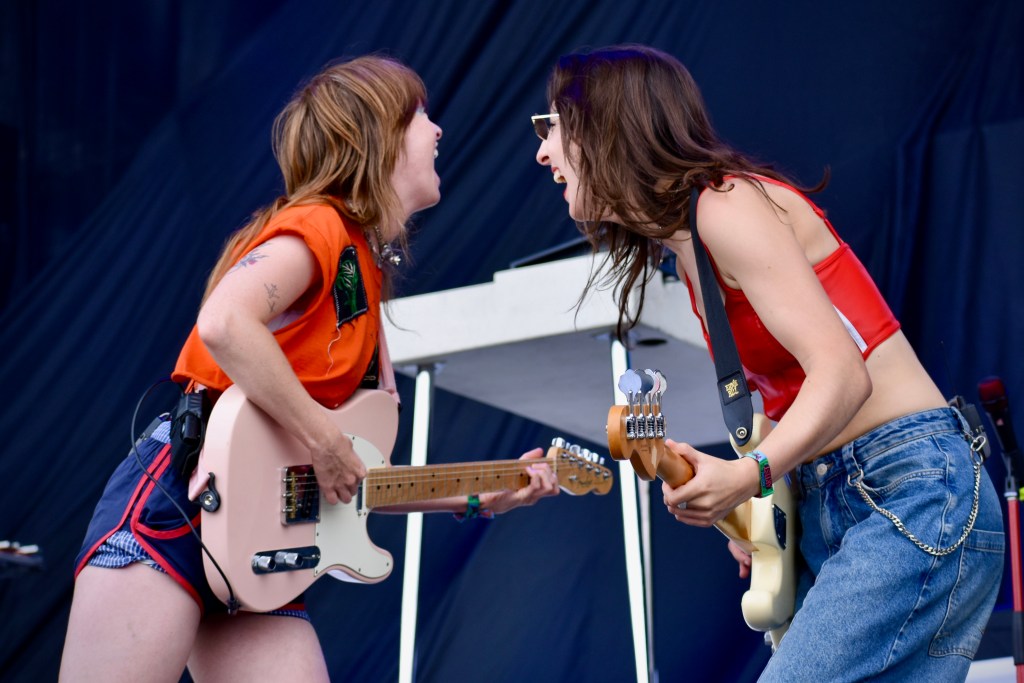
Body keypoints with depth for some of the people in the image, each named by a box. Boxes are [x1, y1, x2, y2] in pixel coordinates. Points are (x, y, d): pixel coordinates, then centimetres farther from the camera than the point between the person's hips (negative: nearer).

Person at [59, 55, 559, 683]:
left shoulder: (366, 273, 20)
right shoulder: (318, 225, -6)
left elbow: (359, 479, 21)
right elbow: (223, 325, -28)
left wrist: (479, 497, 14)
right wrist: (325, 440, -21)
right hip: (173, 508, -9)